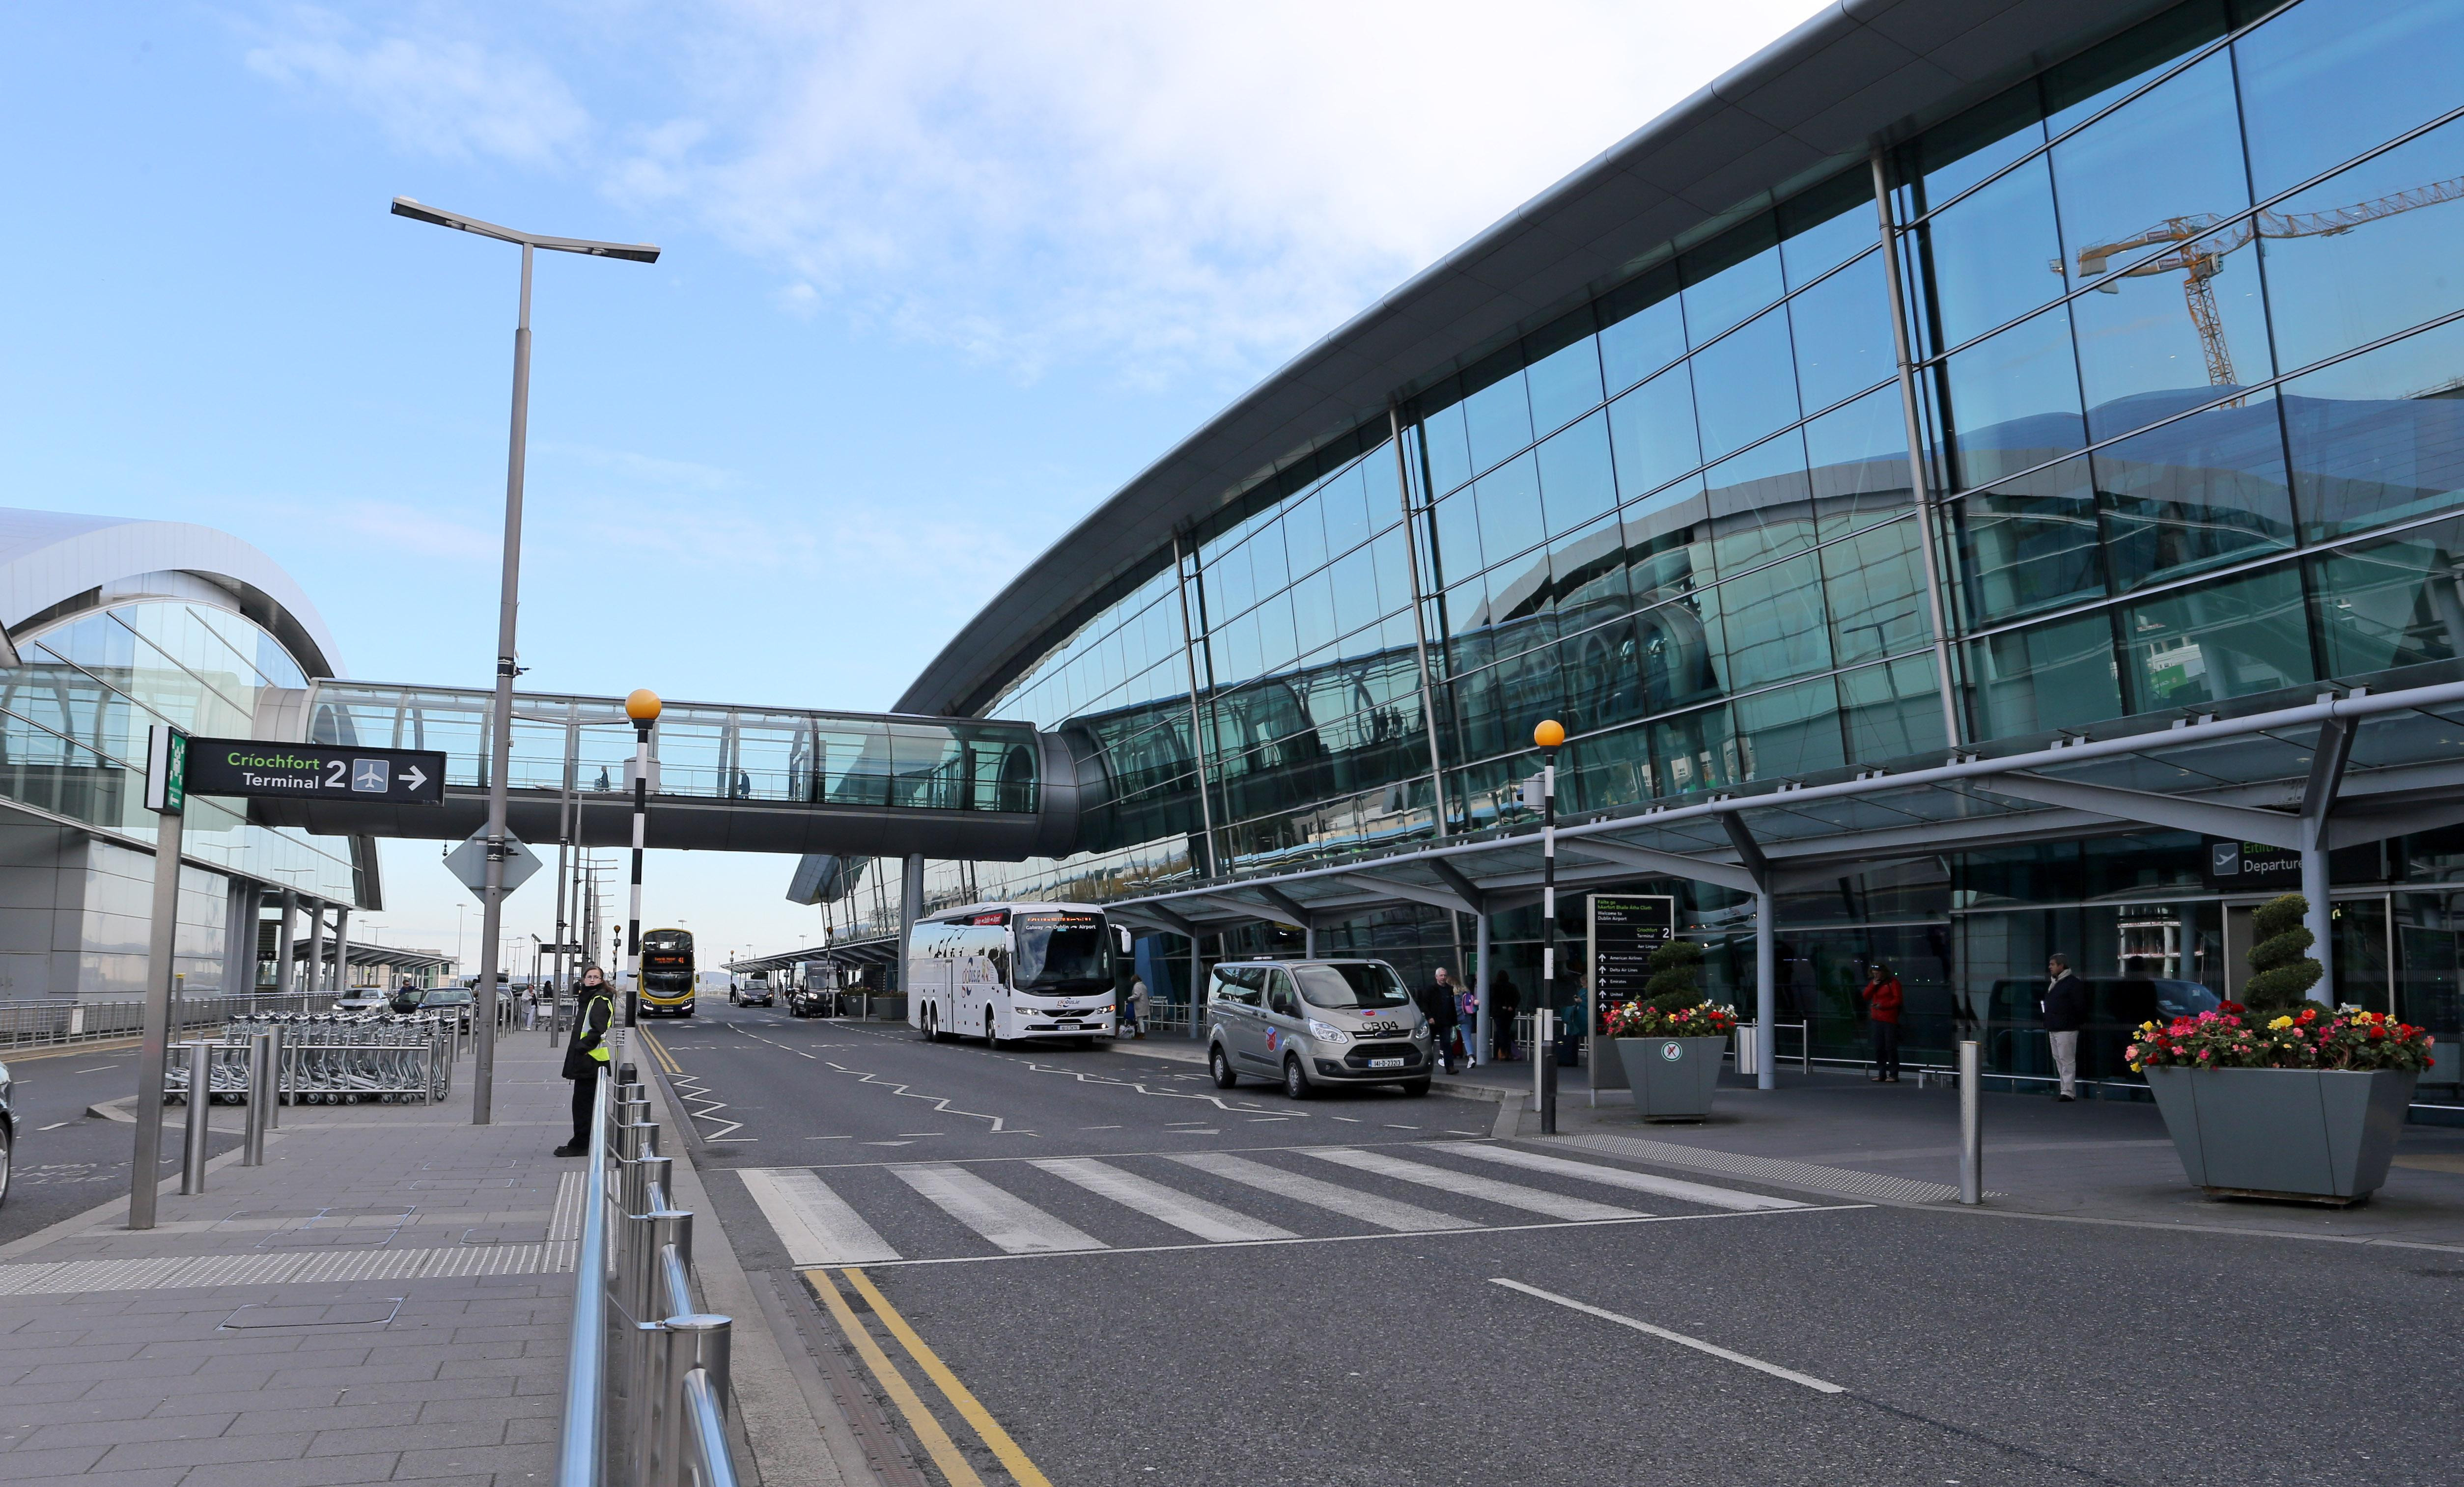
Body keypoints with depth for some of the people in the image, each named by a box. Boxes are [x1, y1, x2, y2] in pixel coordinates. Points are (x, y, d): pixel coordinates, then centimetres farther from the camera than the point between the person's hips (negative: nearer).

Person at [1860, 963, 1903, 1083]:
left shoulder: (1893, 982, -5)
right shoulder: (1874, 982, 15)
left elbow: (1898, 1000, -10)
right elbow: (1865, 997, 10)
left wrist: (1883, 1005, -18)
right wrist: (1873, 985, -3)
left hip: (1890, 1019, -7)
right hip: (1877, 1019, 7)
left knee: (1891, 1047, -7)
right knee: (1879, 1048, 7)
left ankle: (1894, 1075, -3)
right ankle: (1881, 1074, 13)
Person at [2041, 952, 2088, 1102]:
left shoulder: (2073, 983, -9)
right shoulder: (2053, 983, 19)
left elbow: (2080, 1007, -12)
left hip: (2066, 1030, -9)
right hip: (2053, 1029, 9)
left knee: (2067, 1061, -8)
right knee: (2059, 1061, 11)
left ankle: (2068, 1092, -8)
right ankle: (2065, 1089, 17)